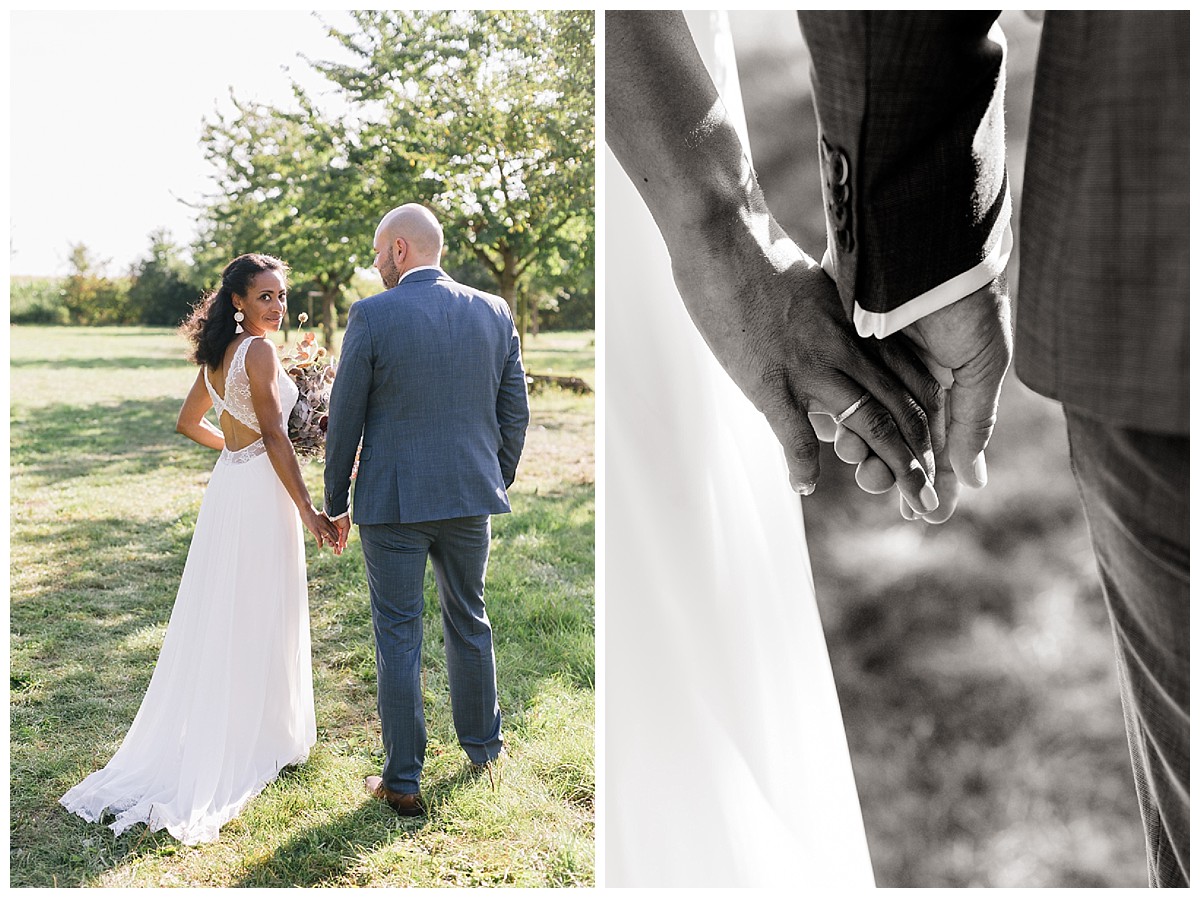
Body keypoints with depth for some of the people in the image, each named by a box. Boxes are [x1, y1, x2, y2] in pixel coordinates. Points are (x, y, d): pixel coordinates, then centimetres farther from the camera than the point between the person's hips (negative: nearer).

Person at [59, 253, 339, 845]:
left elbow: (188, 422, 23)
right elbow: (275, 435, -19)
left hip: (226, 487, 8)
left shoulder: (218, 353, 12)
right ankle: (257, 742, 13)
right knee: (258, 621, 1)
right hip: (261, 492, -8)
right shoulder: (258, 350, -14)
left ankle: (201, 744, 24)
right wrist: (308, 509, -18)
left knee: (219, 618, 15)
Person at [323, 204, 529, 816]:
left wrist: (335, 502, 5)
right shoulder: (494, 312, 1)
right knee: (469, 620, 20)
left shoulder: (372, 316, -11)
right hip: (471, 498, 4)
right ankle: (482, 743, 36)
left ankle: (403, 782, 13)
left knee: (398, 635, 6)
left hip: (393, 501, -4)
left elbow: (345, 419, -6)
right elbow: (514, 413, 6)